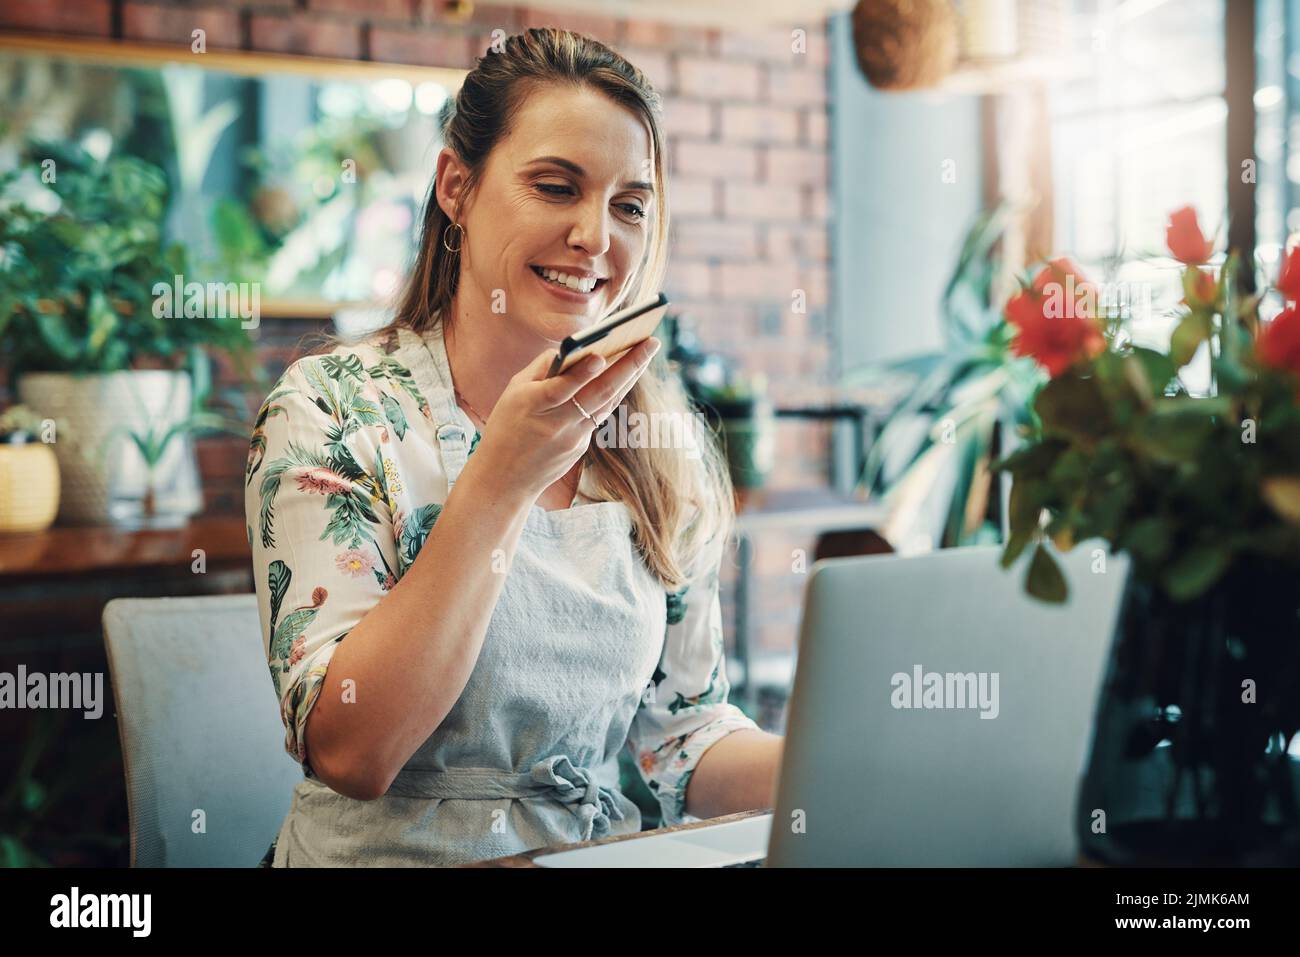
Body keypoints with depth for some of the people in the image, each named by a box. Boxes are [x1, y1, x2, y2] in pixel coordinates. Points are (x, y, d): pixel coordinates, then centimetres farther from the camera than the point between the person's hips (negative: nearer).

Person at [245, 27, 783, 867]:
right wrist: (498, 483, -22)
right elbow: (347, 752, -15)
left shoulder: (662, 449, 5)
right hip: (395, 855, -3)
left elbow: (683, 736, 7)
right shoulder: (332, 408, -7)